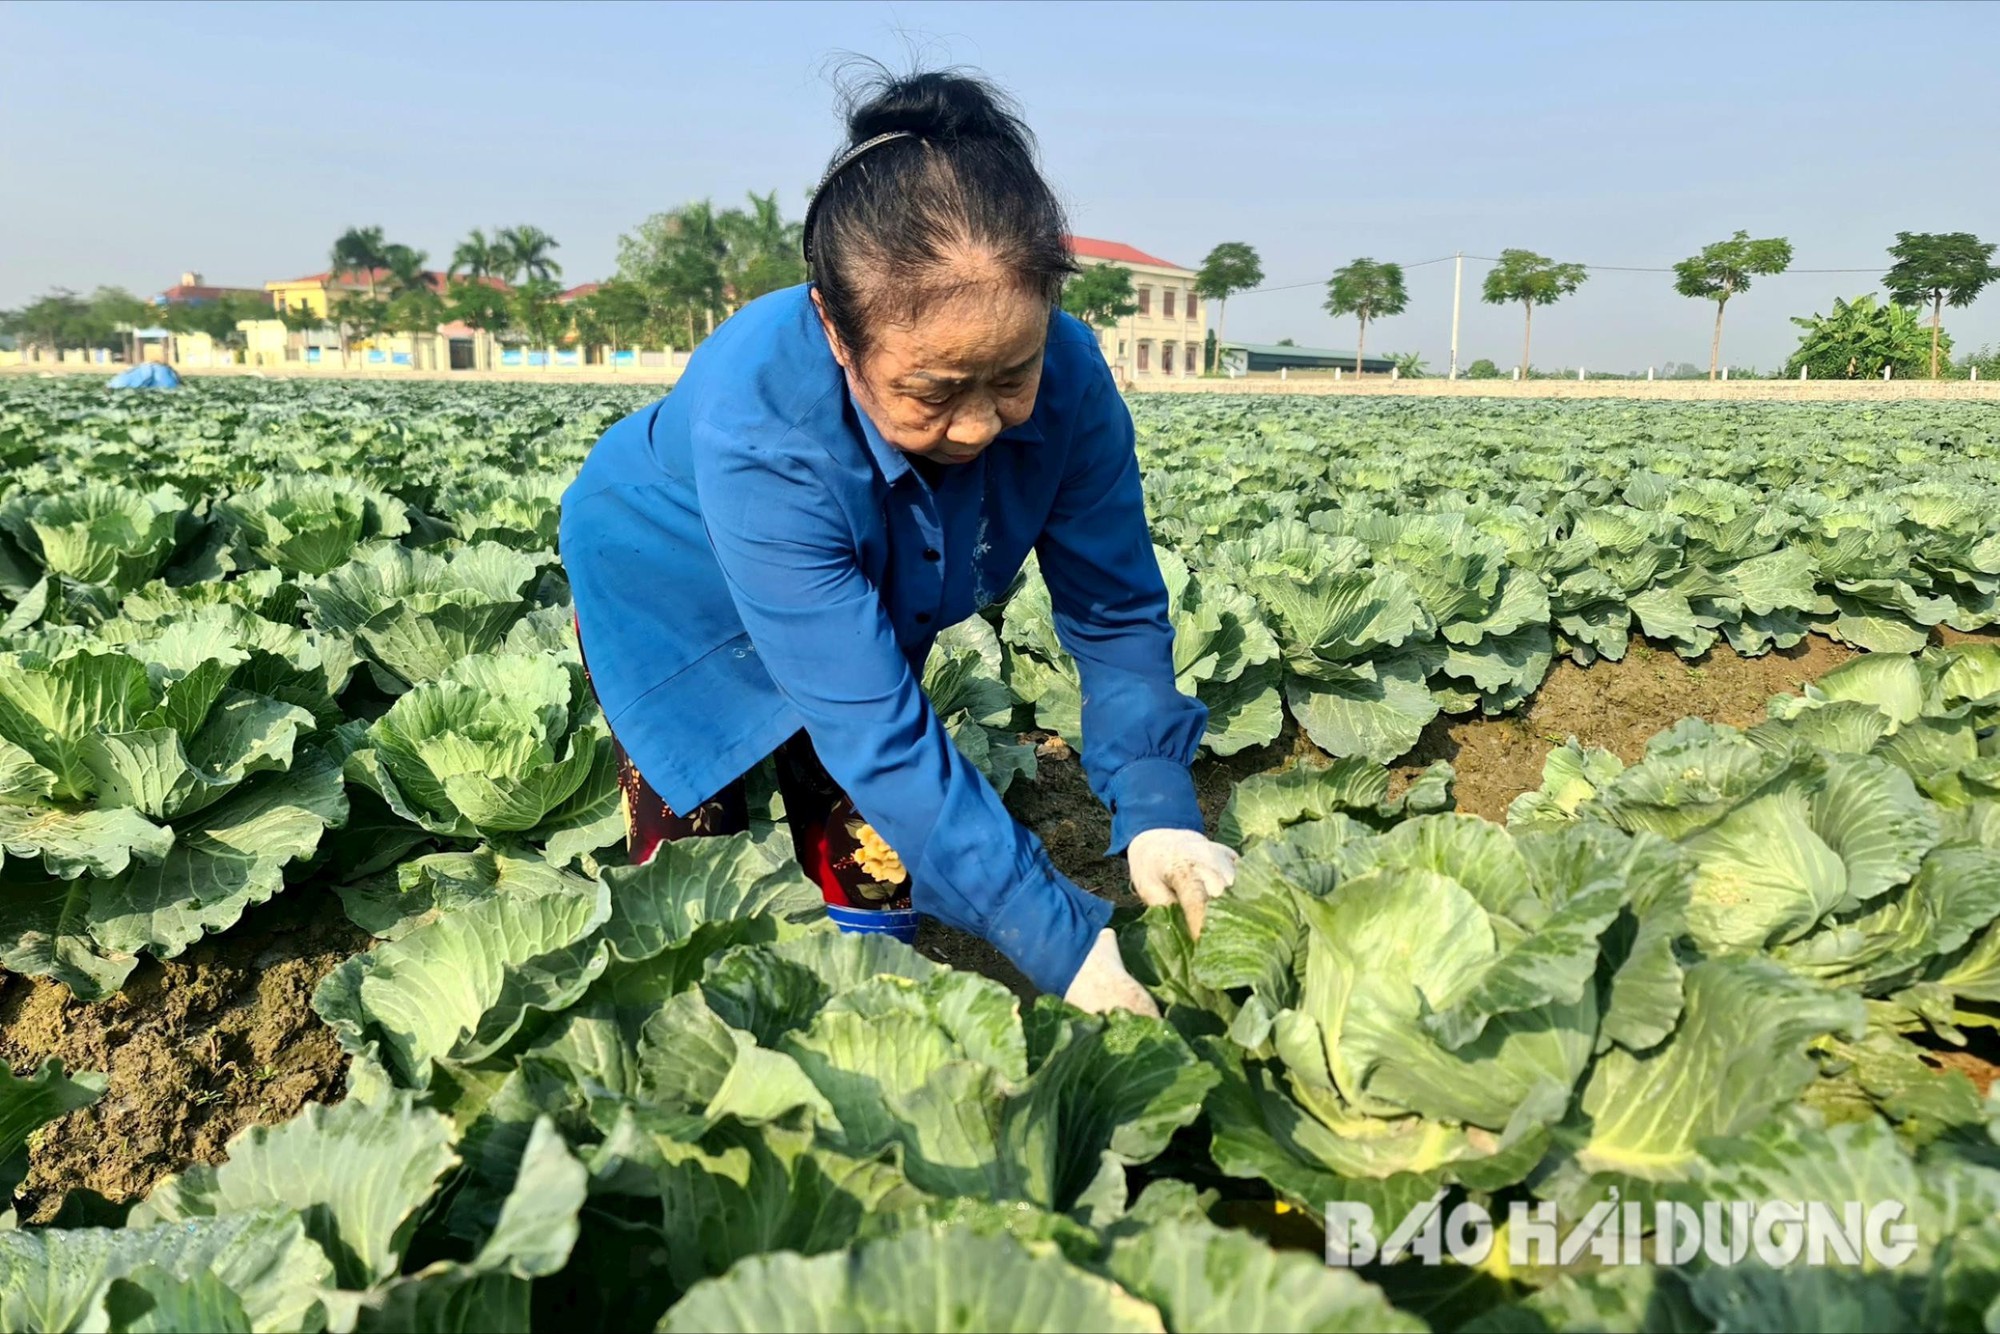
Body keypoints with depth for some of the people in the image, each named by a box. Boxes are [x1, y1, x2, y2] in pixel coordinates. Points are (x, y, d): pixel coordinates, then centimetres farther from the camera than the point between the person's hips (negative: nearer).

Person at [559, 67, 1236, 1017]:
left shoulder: (1066, 377, -32)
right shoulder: (757, 426, -45)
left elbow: (1115, 614, -19)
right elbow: (875, 734, -45)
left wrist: (1156, 811, -33)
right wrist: (1064, 946, -45)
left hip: (869, 602, 4)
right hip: (672, 590, -3)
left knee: (874, 876, 3)